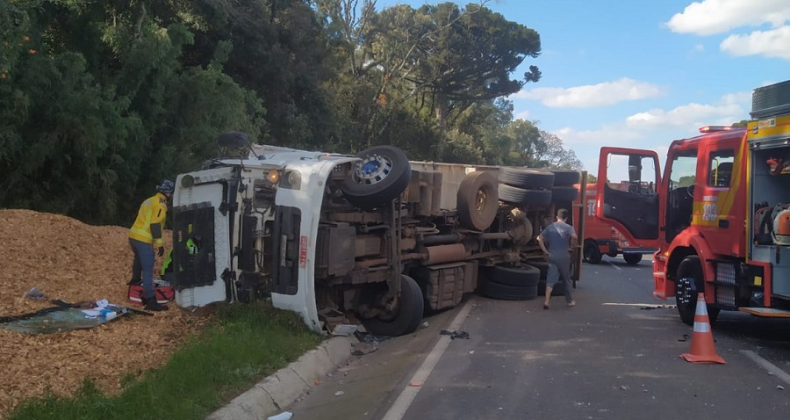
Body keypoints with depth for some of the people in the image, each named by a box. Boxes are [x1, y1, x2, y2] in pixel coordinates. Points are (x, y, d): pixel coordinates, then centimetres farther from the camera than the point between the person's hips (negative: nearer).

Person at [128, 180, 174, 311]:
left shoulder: (149, 200, 19)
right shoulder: (160, 204, -9)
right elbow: (155, 224, -18)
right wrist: (160, 244, -18)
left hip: (134, 236, 9)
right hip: (143, 240, -9)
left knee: (139, 259, 35)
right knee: (148, 270, -11)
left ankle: (136, 279, 58)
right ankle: (150, 301, -14)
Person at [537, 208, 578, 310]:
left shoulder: (550, 227, 7)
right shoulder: (568, 227, -5)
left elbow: (539, 238, 0)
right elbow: (574, 237, -24)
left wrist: (545, 251, 3)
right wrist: (570, 246, -8)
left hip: (552, 255, 3)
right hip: (563, 256, -3)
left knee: (551, 278, -1)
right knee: (566, 279, 13)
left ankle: (546, 301, -14)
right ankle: (569, 300, 26)